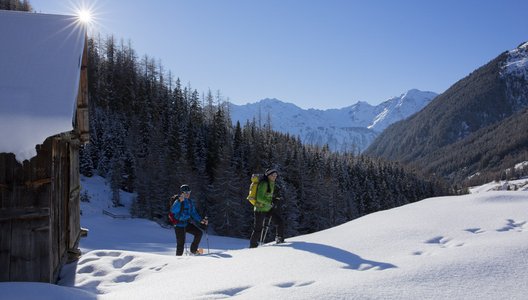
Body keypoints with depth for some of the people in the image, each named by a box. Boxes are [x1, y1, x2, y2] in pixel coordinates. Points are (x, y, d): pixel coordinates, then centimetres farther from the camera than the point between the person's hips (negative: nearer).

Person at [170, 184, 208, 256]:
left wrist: (201, 220, 8)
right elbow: (173, 210, -31)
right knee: (181, 242, -7)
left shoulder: (190, 201, 9)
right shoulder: (178, 201, -13)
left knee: (199, 233, -7)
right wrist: (179, 201, -41)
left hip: (187, 223, 7)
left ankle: (193, 250, 7)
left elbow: (193, 213, 18)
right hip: (179, 225, -6)